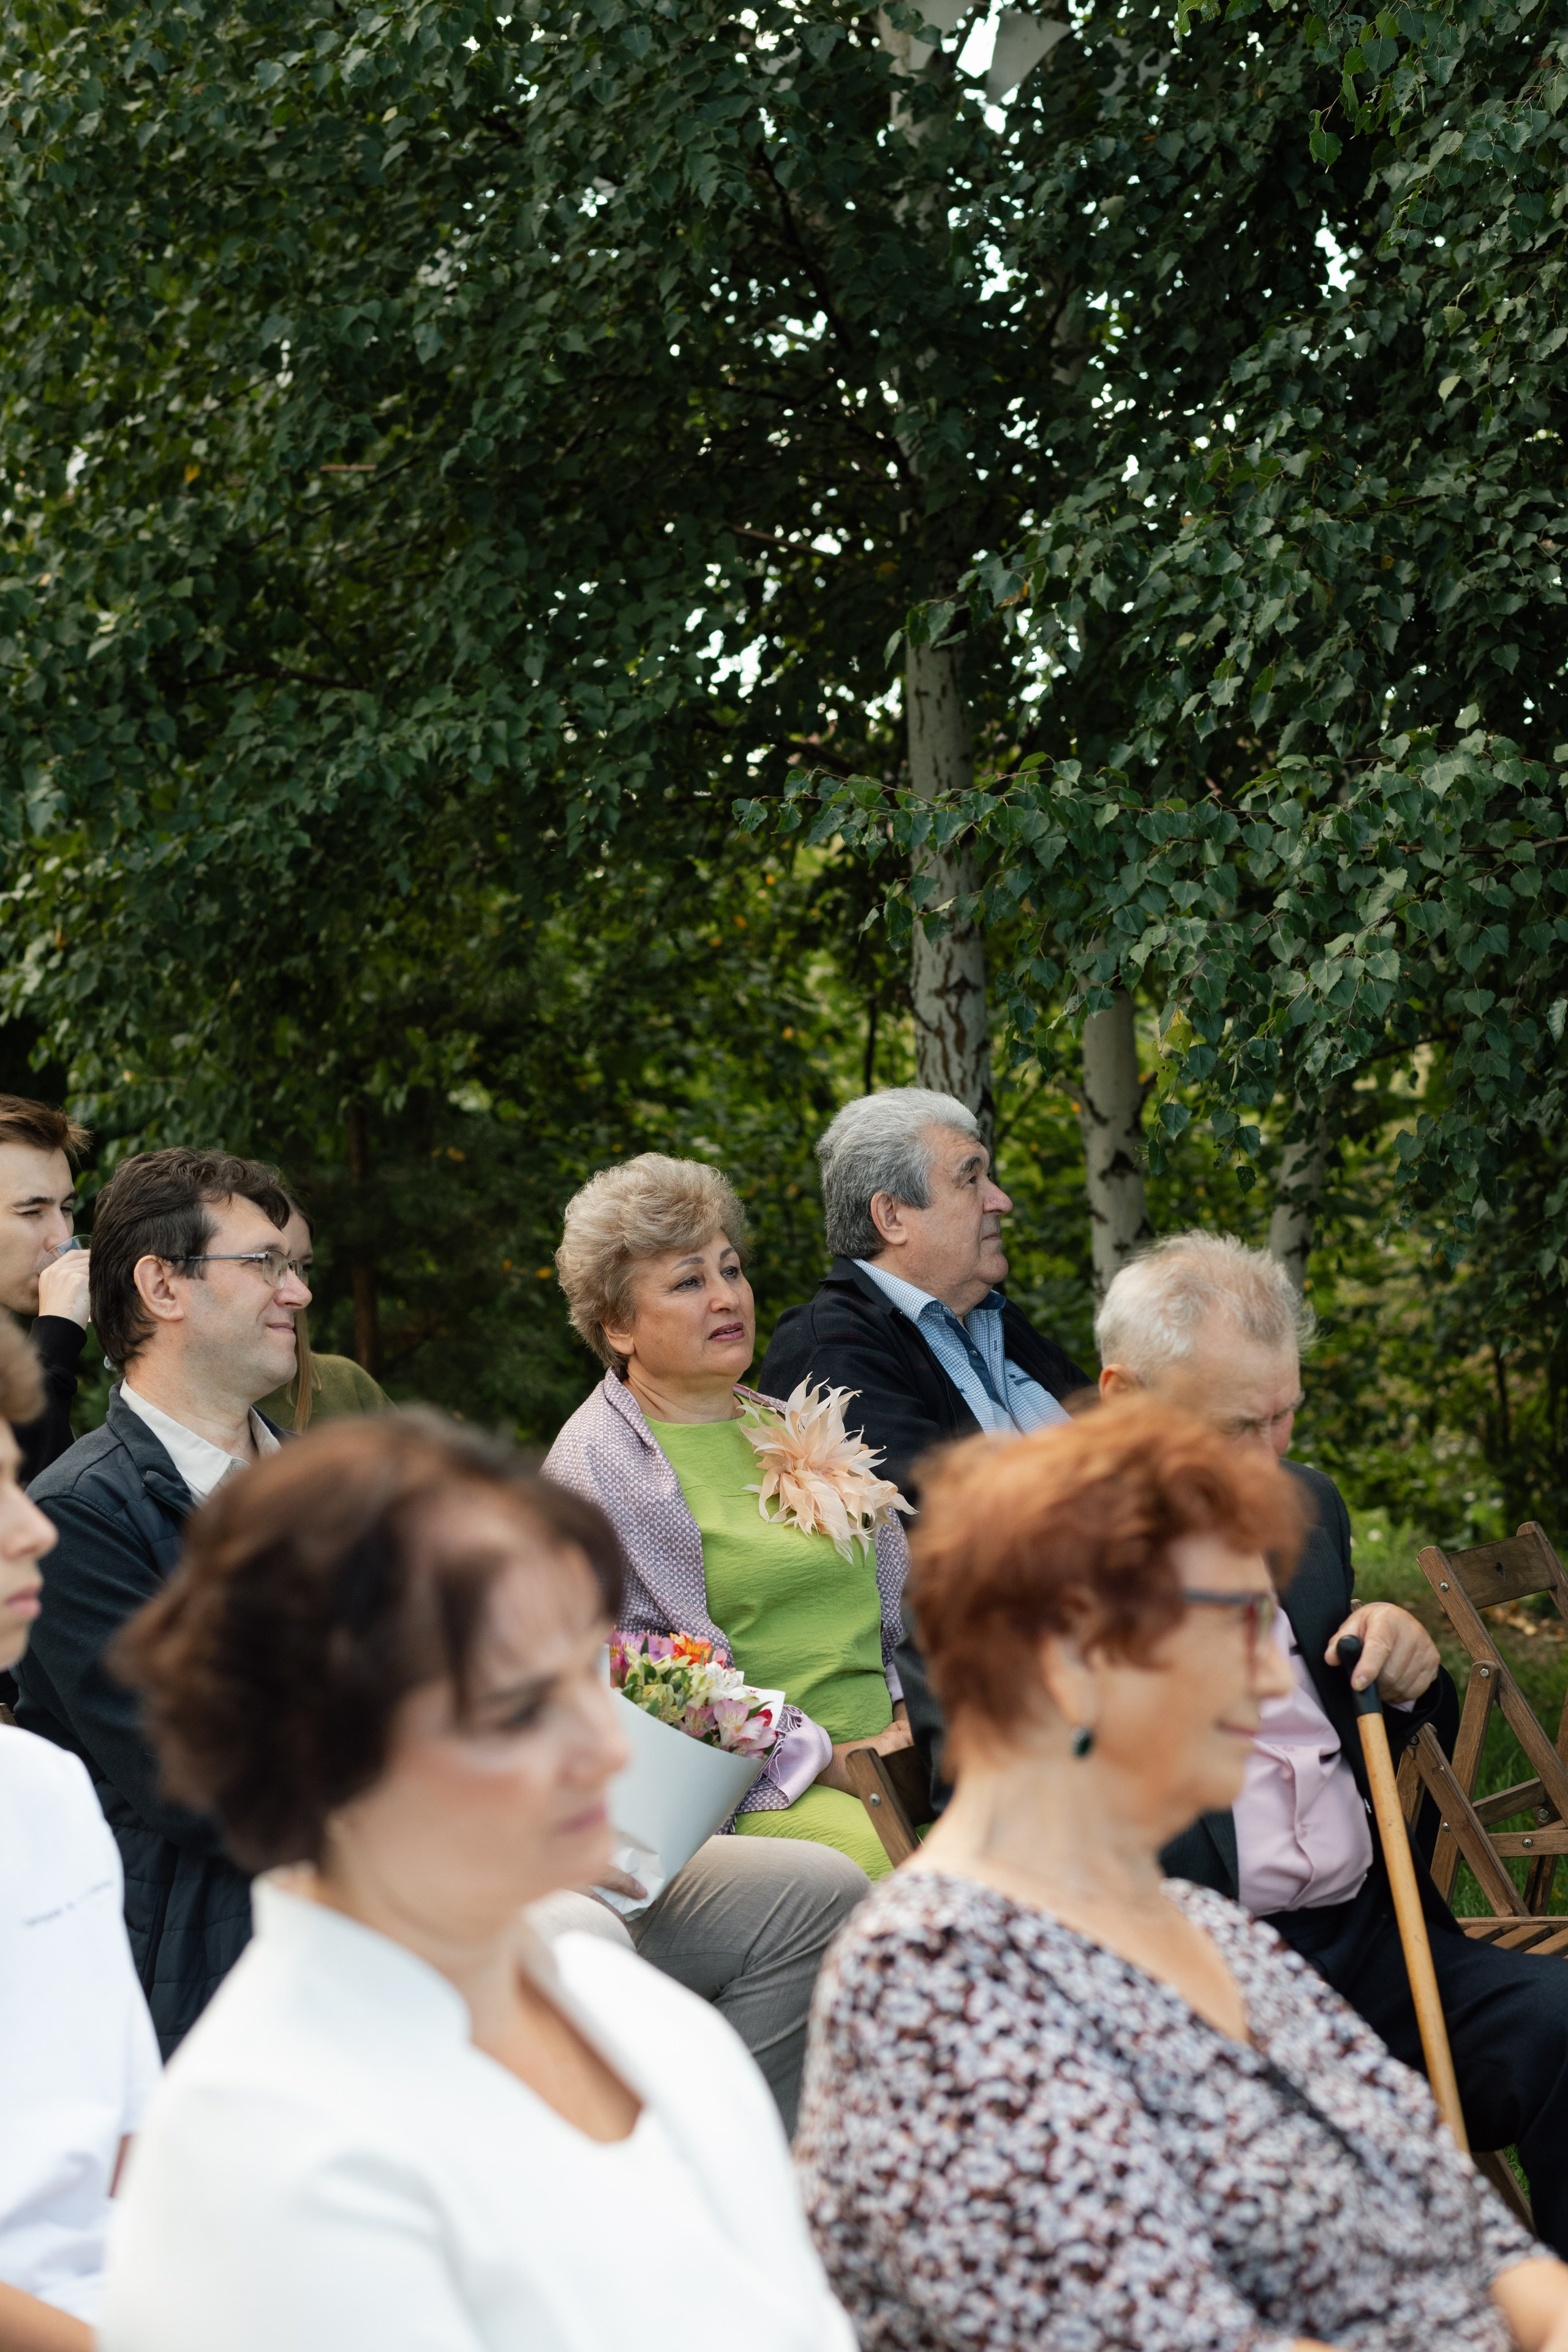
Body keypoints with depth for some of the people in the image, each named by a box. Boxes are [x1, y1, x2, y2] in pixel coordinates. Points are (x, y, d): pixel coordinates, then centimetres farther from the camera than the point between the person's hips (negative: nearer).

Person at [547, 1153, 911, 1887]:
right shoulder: (595, 1466, -1)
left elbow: (894, 1596, 27)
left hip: (878, 1764, 7)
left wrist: (907, 1711, 5)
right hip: (748, 1792, -7)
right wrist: (820, 1756, -13)